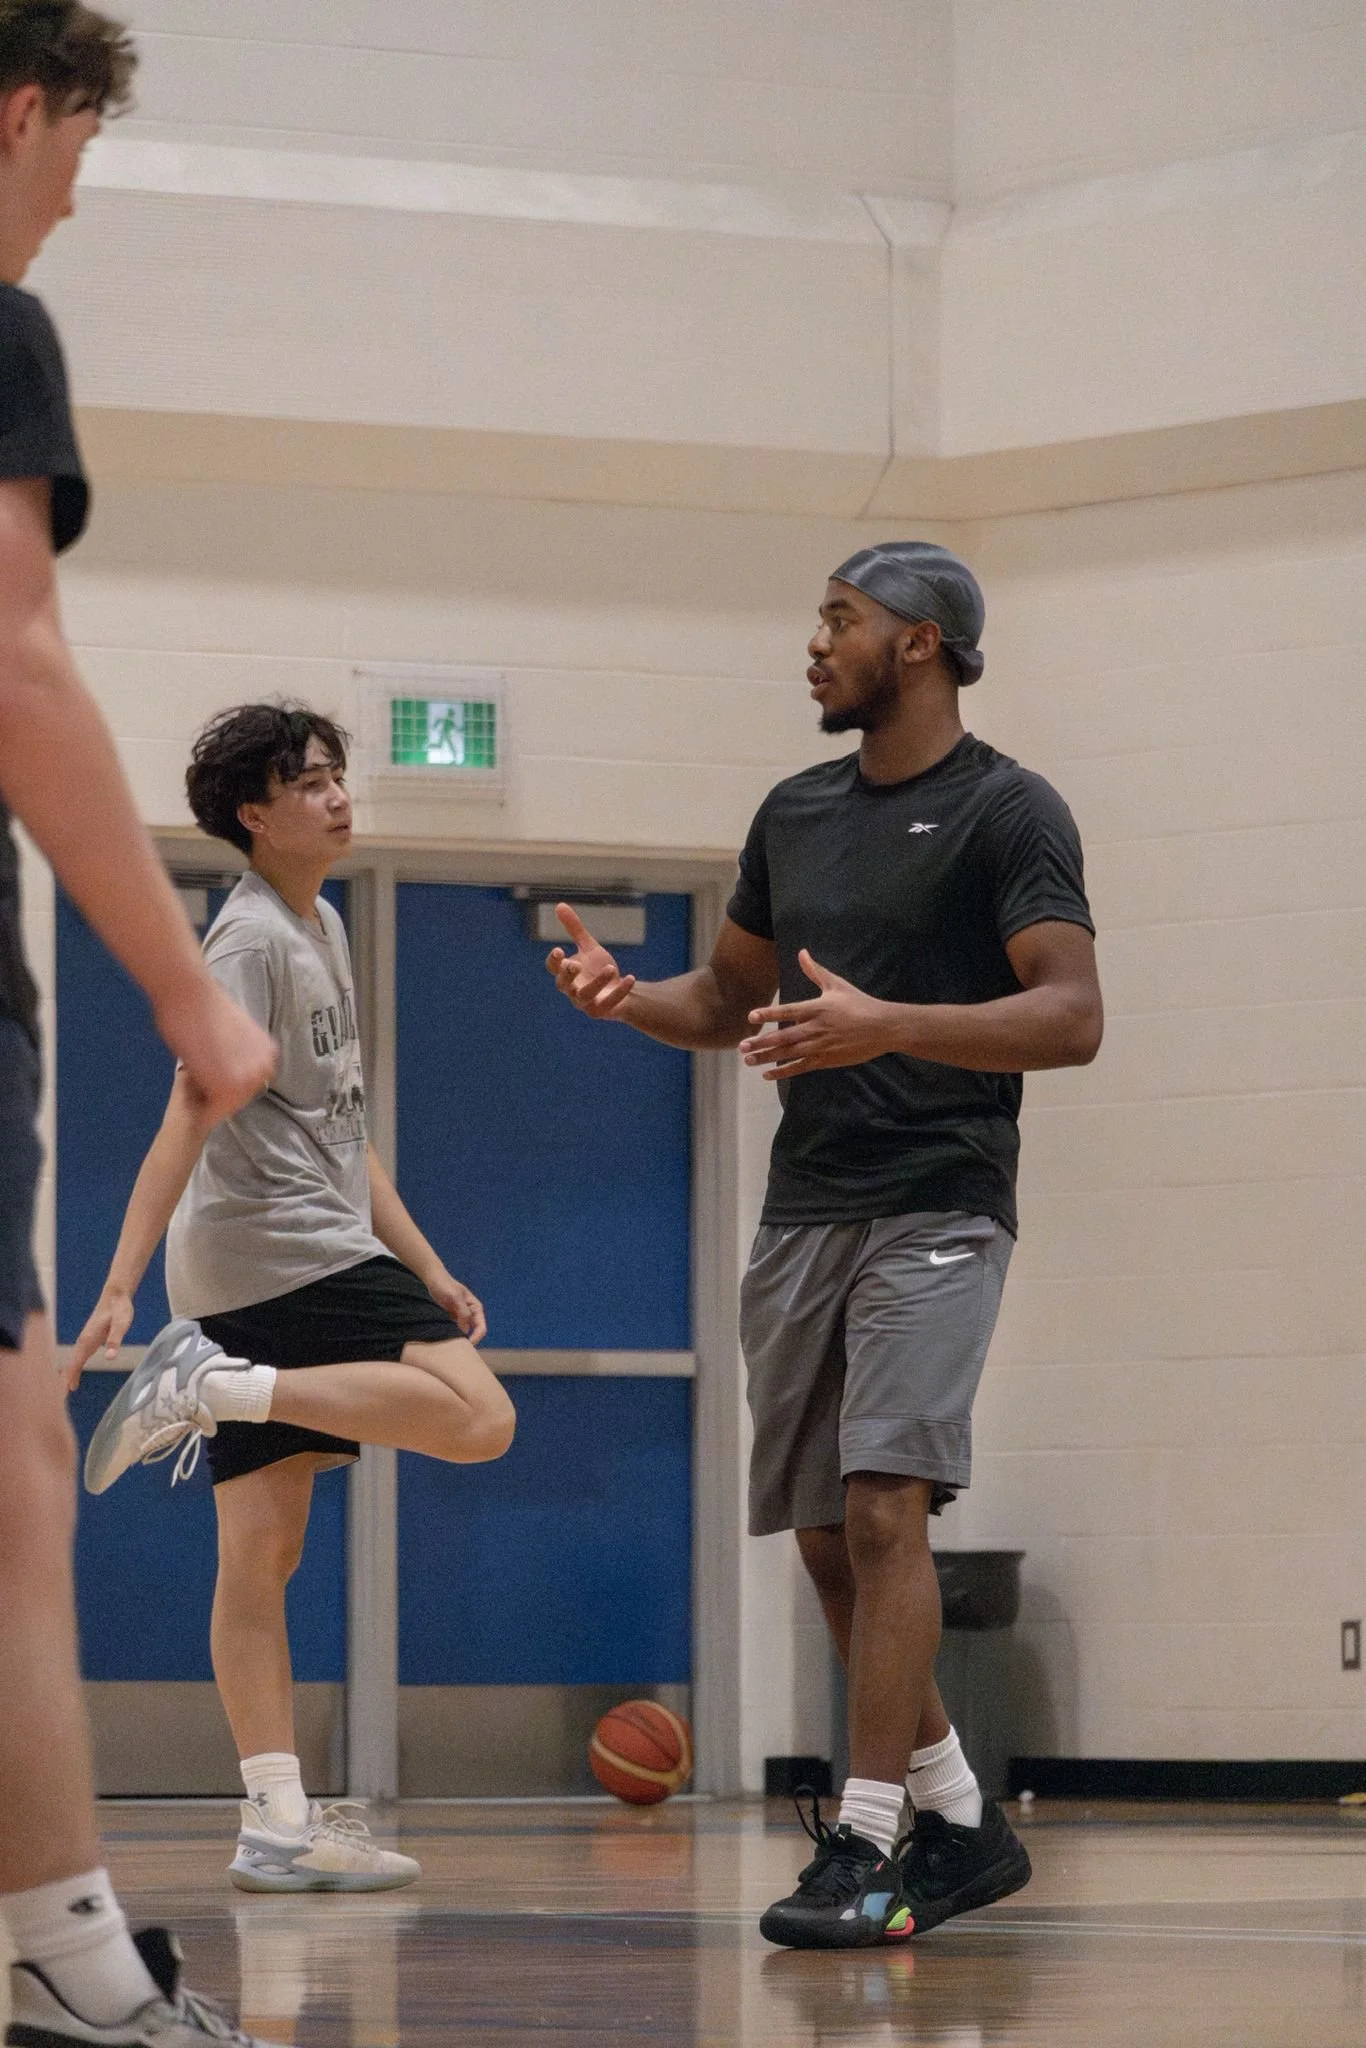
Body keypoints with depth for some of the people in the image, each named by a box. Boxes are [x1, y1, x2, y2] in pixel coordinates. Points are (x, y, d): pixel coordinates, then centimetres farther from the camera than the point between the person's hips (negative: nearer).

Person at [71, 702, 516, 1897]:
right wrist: (121, 1285, -25)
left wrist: (425, 1267, 24)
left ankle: (279, 1825, 0)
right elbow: (192, 1114, -18)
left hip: (319, 1251, 9)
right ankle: (215, 1384, -18)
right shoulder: (251, 938, -8)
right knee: (477, 1418, -20)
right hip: (275, 1250, -9)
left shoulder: (322, 929, 21)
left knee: (263, 1553, 3)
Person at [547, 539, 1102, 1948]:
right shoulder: (795, 815, 16)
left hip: (934, 1210, -7)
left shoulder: (1005, 813, -6)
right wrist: (627, 996, 3)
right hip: (803, 1211, 8)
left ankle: (867, 1847, -19)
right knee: (827, 1538, 8)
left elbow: (1071, 1016, -17)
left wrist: (885, 1024, -29)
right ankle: (961, 1824, 20)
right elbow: (730, 998, 26)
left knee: (883, 1502, -19)